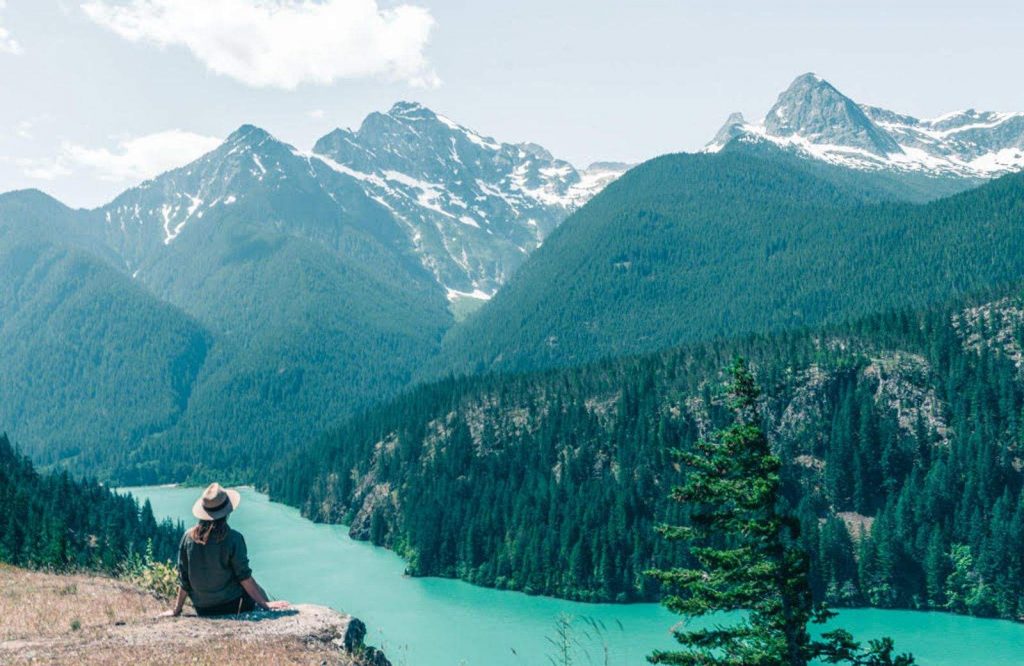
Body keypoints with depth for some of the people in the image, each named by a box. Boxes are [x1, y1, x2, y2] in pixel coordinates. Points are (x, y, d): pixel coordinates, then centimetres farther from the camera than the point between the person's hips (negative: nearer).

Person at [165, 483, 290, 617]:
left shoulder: (189, 537, -4)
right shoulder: (233, 538, -16)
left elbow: (183, 579, 1)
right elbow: (244, 577, -14)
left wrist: (176, 611, 11)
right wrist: (265, 604, -7)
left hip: (203, 611, 4)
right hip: (232, 605, -4)